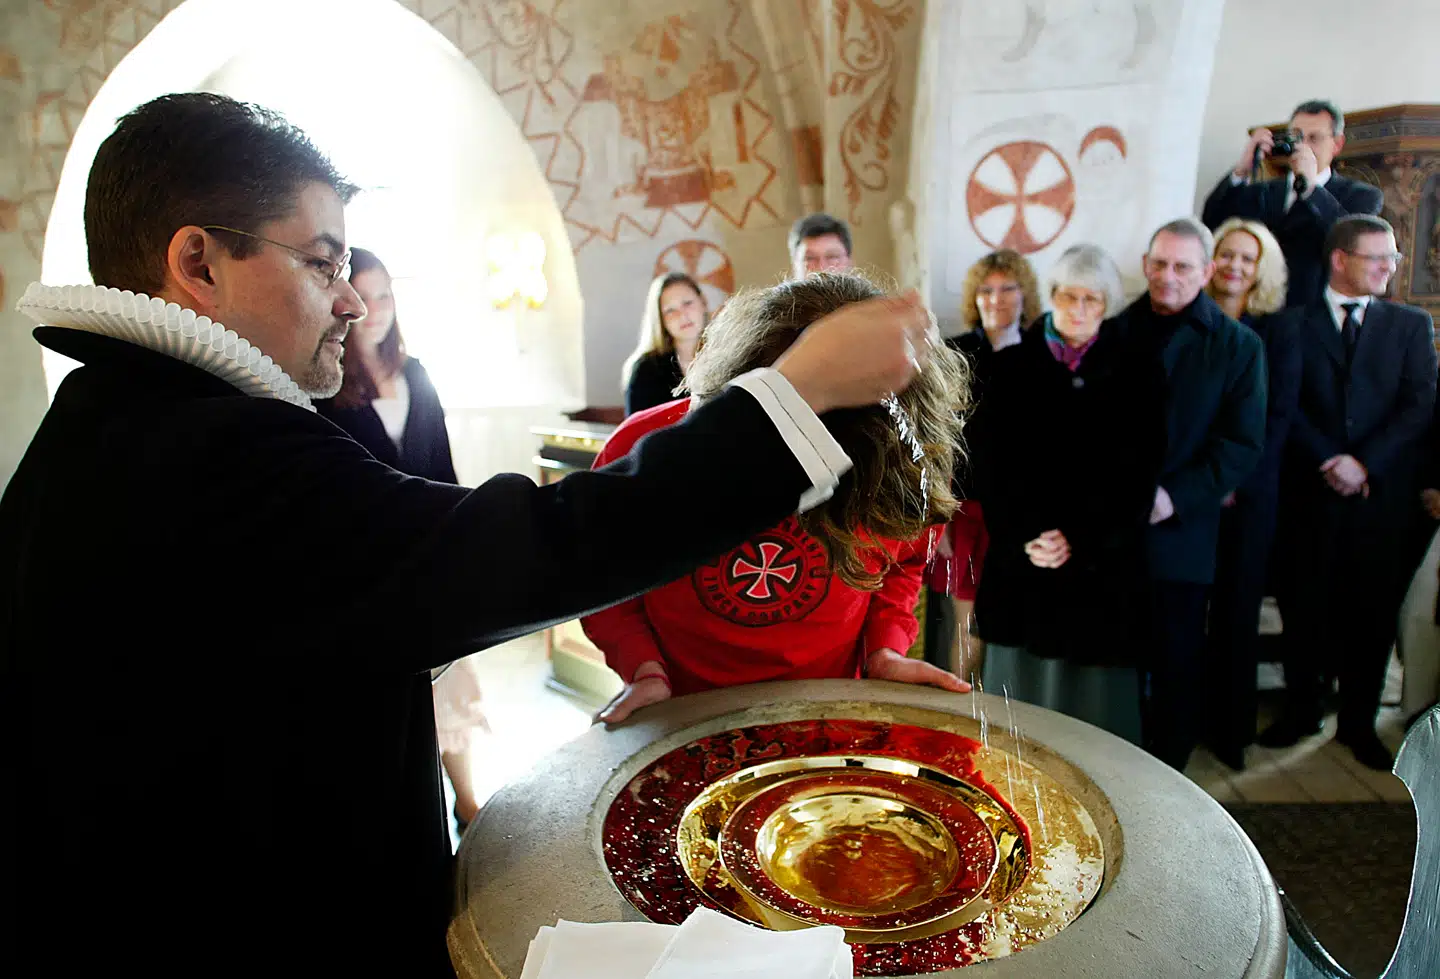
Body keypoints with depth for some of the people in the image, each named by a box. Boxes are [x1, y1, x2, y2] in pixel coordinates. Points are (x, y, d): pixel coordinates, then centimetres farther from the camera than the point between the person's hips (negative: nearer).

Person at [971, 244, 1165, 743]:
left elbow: (1137, 469, -3)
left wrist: (1079, 540, -13)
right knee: (1021, 682, 7)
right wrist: (1025, 534, -13)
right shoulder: (1011, 366, 6)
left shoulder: (1136, 370, 3)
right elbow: (989, 461, -1)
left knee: (1090, 690, 3)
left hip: (1102, 561, -1)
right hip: (1021, 556, 1)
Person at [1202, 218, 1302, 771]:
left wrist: (1235, 479, -10)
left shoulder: (1278, 331, 6)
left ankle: (1230, 727, 18)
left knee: (1237, 608, 7)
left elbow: (1278, 416, 0)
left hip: (1248, 492, 0)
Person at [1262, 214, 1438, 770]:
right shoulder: (1295, 323, 5)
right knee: (1305, 605, 6)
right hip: (1310, 493, -1)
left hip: (1382, 493, 1)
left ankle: (1359, 723, 19)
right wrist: (1329, 462, -11)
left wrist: (1366, 463, -11)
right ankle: (1301, 711, 21)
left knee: (1372, 610, 6)